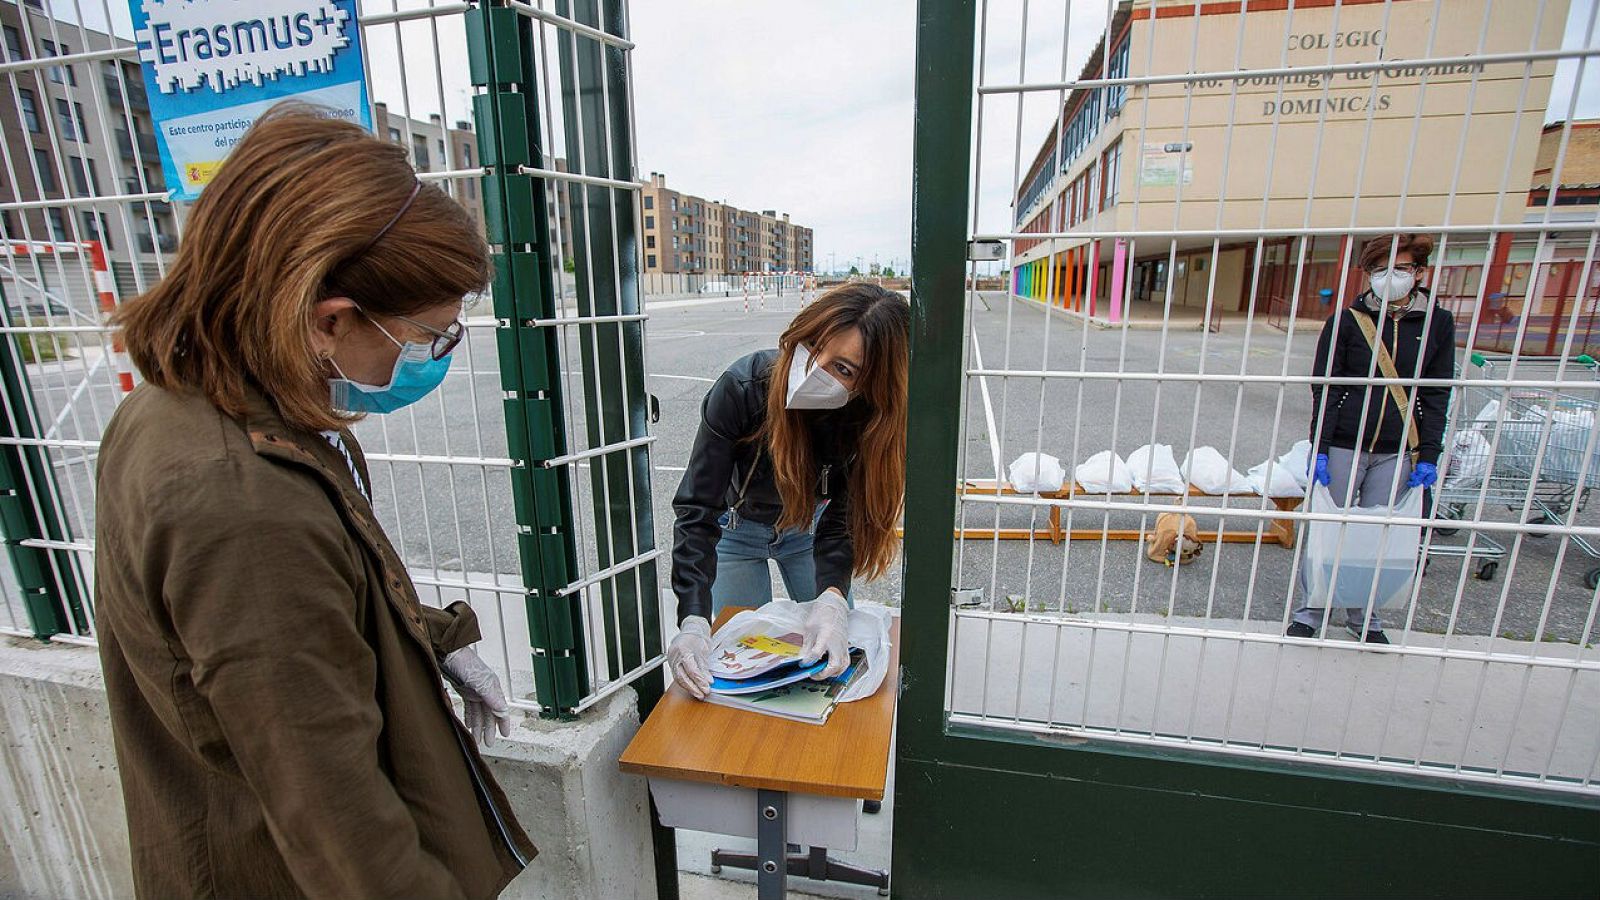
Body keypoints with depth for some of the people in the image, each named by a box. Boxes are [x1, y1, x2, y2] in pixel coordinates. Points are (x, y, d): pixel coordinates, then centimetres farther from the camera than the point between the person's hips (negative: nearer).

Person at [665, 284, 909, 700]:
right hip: (736, 528, -1)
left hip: (809, 527, 2)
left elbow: (840, 522, -25)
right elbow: (697, 511, -34)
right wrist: (693, 620, -44)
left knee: (834, 656, 10)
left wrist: (831, 600, -44)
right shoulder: (742, 387, -37)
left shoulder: (868, 419, -31)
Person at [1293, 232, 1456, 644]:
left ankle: (1364, 615, 25)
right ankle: (1311, 610, 19)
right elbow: (1325, 388, -4)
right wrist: (1318, 449, -10)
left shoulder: (1438, 323, 6)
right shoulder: (1347, 320, -2)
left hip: (1397, 453, 2)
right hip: (1343, 446, -2)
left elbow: (1436, 394, 7)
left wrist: (1428, 455, 1)